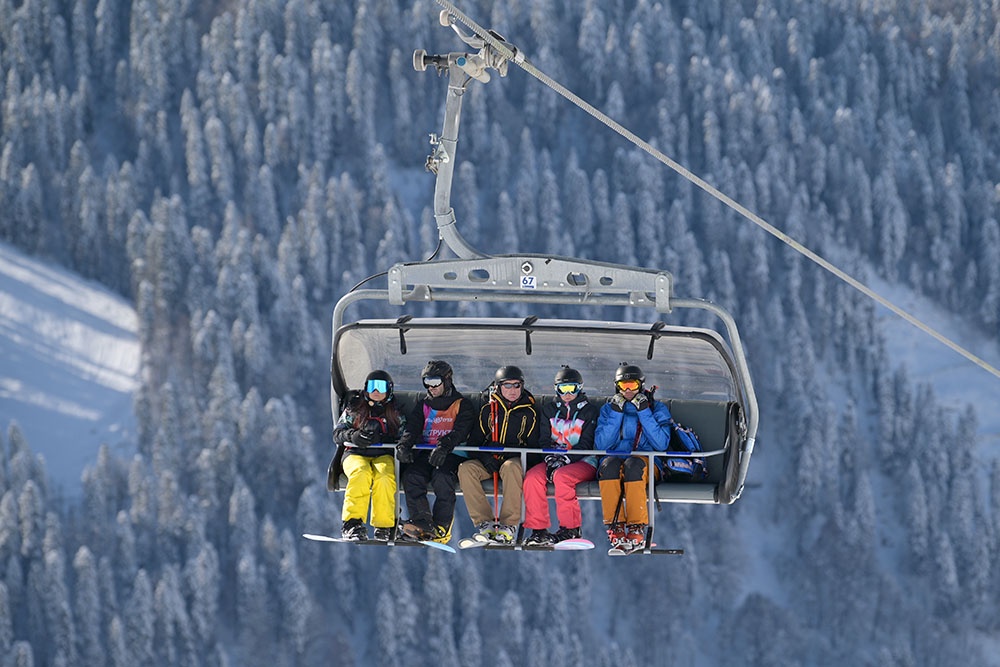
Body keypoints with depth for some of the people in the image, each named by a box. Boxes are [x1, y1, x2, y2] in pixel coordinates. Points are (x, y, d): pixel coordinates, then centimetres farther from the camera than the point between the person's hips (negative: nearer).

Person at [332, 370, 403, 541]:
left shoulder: (394, 413, 17)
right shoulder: (354, 409, 17)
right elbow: (337, 434, 11)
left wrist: (381, 437, -15)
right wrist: (353, 435, -13)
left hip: (383, 456, 0)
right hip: (356, 454, 0)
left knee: (385, 477, -36)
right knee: (361, 474, -37)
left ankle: (384, 527, -36)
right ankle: (353, 524, -42)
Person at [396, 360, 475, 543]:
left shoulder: (462, 405, 10)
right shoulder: (423, 406, 24)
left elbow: (461, 431, -7)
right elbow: (412, 428, 8)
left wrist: (444, 445, -27)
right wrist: (404, 444, -15)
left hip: (451, 455, -4)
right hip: (425, 453, 4)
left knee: (442, 478, -35)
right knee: (411, 475, -28)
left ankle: (441, 528, -32)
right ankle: (422, 522, -36)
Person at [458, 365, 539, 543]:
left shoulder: (529, 412, 4)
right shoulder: (488, 409, 9)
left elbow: (533, 445, 0)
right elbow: (474, 440, 9)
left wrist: (506, 450, -14)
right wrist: (484, 457, -12)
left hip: (514, 460, -3)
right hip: (489, 460, 3)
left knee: (511, 468, -40)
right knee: (466, 469, -28)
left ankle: (508, 525, -36)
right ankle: (485, 523, -28)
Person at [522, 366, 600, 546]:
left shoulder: (589, 411, 4)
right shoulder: (549, 410, 17)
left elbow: (586, 444, -5)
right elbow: (544, 440, 10)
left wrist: (565, 459, -19)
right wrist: (551, 459, -11)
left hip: (583, 461, -4)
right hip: (554, 458, 4)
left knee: (561, 476, -36)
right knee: (532, 477, -26)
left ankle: (570, 529, -27)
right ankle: (538, 529, -25)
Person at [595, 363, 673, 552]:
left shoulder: (657, 408, 11)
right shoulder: (608, 409, 16)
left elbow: (661, 444, -5)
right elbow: (601, 444, 1)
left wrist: (644, 412, -8)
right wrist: (616, 413, -5)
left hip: (647, 462, -2)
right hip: (616, 457, 2)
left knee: (633, 464, -38)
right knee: (608, 464, -36)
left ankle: (637, 527, -39)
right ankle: (615, 526, -39)